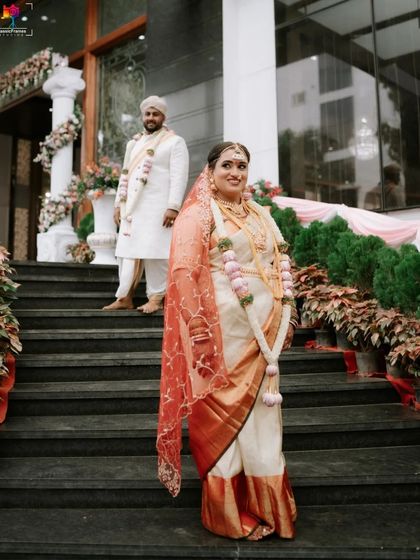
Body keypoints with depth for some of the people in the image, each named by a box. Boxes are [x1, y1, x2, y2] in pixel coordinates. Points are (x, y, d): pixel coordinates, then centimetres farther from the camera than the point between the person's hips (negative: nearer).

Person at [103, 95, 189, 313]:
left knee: (154, 253, -8)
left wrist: (173, 206, -18)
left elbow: (179, 177, -8)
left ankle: (156, 297, 0)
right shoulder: (134, 143, 22)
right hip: (132, 207, 6)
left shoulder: (174, 142, 2)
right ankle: (125, 297, 11)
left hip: (157, 208, -6)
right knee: (127, 251, 5)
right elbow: (125, 174, 22)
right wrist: (119, 203, 13)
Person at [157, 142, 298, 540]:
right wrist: (198, 329, -20)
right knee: (225, 413, 2)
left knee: (262, 412, 12)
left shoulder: (261, 216, 18)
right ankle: (229, 512, 18)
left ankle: (264, 504, 28)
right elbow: (184, 272, -12)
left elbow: (280, 268, 20)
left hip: (264, 328, 7)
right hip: (223, 326, -6)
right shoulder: (198, 214, -2)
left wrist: (287, 316, 13)